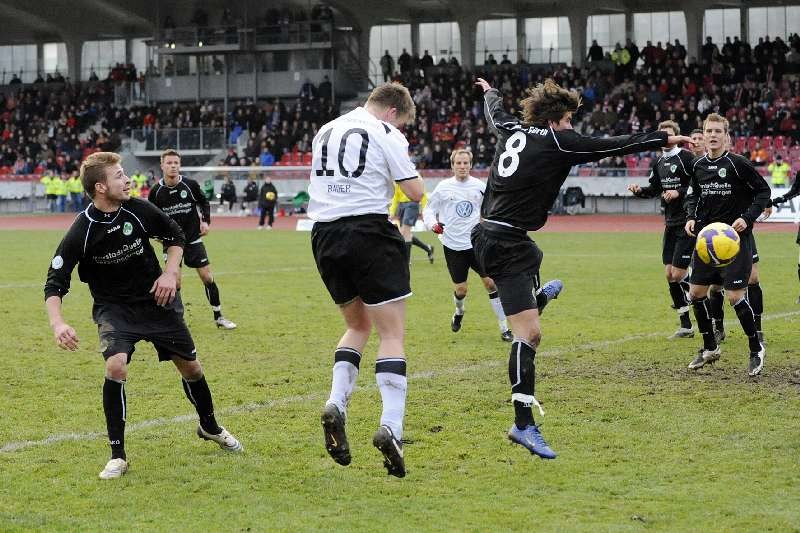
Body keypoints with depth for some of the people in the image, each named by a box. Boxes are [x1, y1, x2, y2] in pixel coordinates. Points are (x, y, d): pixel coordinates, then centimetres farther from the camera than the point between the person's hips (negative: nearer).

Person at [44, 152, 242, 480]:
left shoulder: (138, 211, -12)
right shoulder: (81, 233, -20)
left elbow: (175, 236, 6)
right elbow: (55, 284, -17)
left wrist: (170, 272, -9)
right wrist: (57, 324, -32)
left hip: (156, 300, 3)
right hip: (113, 308, -3)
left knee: (190, 366, 9)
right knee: (116, 366, -27)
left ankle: (210, 428, 39)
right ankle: (118, 456, -14)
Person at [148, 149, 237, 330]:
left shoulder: (190, 185, -8)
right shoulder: (156, 192, -7)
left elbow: (204, 202, 9)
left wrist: (205, 221, -5)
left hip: (193, 239, 1)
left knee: (207, 277, -1)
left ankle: (218, 317, 11)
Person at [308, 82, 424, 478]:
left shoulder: (325, 131, 17)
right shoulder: (386, 134, -2)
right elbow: (416, 193, -6)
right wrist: (402, 169, 15)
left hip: (324, 235, 6)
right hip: (369, 230, -6)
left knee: (358, 325, 21)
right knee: (392, 333, -3)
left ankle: (336, 404, 0)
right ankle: (390, 427, -18)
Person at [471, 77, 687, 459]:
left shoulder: (511, 130, 12)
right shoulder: (556, 142, -10)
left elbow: (495, 114, 35)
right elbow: (614, 145, -9)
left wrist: (490, 91, 58)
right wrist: (665, 139, -2)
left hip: (488, 235, 8)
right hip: (506, 244, -8)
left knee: (532, 258, 37)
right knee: (529, 333, -13)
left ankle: (538, 297, 68)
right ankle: (523, 424, -17)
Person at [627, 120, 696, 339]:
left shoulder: (686, 158, -12)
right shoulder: (658, 162, 11)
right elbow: (654, 189, 19)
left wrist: (679, 192, -25)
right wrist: (639, 190, 0)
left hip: (687, 222, -8)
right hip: (670, 223, 8)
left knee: (678, 274, -13)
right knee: (669, 274, 6)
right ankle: (686, 325, 14)